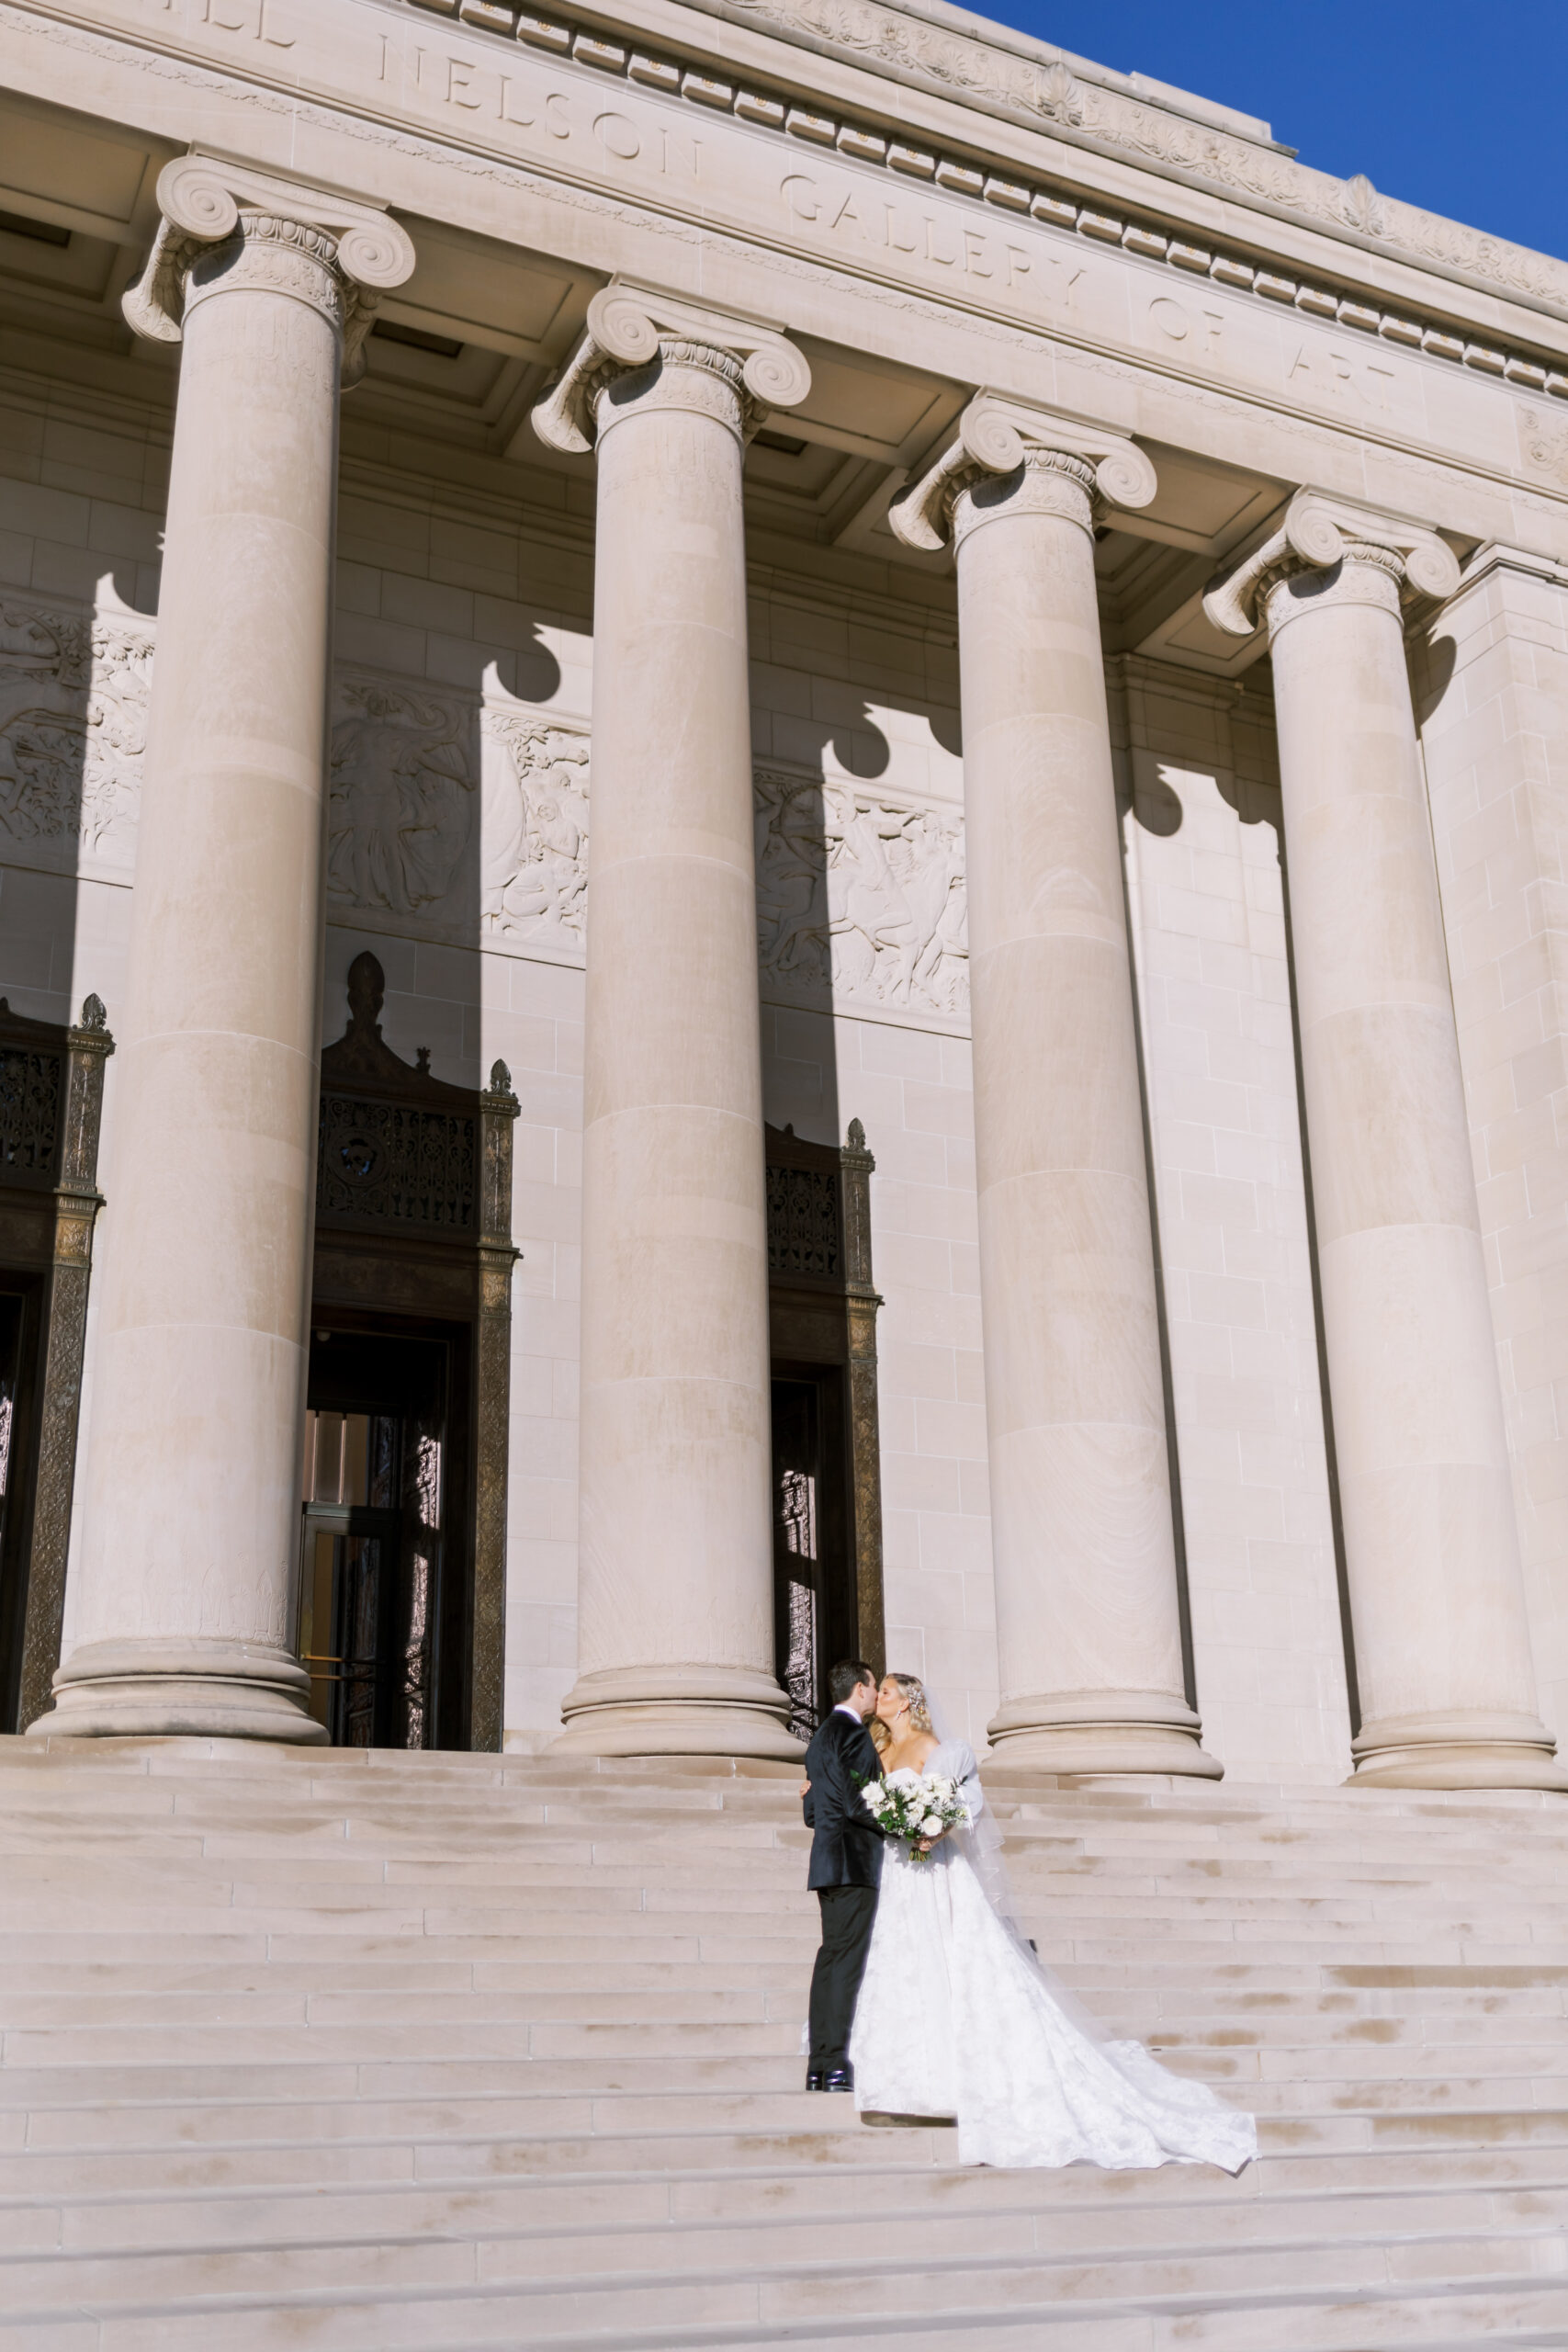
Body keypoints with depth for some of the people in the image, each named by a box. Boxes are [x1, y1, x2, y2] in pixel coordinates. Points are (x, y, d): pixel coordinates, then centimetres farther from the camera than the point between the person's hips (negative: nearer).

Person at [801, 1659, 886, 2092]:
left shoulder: (823, 1732, 19)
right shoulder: (852, 1732, -11)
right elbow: (855, 1801, -19)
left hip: (829, 1860, 10)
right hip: (854, 1860, -10)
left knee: (831, 1959, 10)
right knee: (847, 1962, -10)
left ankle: (818, 2066, 10)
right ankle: (836, 2066, -12)